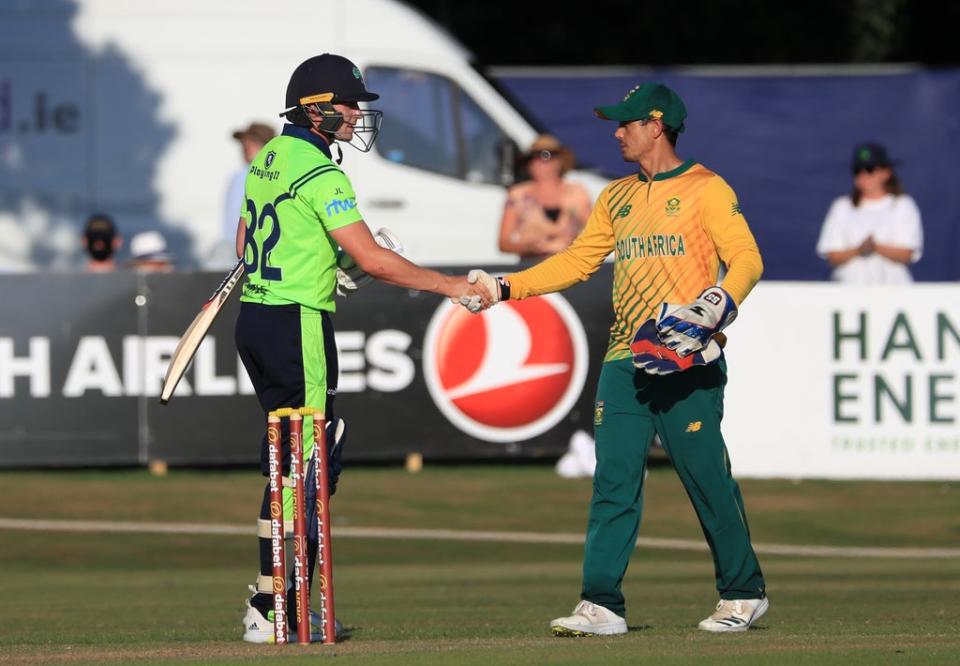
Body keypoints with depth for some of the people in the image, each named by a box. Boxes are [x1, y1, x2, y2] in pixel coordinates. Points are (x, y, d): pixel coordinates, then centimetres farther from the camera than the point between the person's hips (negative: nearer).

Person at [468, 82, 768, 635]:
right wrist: (506, 289, 8)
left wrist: (714, 309, -26)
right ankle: (602, 604, -4)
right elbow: (578, 261, 19)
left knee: (708, 480, -3)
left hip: (686, 362, -6)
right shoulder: (617, 198, 19)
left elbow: (747, 259, -9)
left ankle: (744, 594, 11)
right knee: (614, 481, -2)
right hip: (626, 362, 6)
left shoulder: (705, 189, -1)